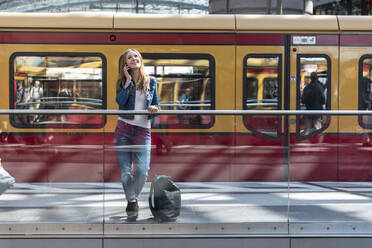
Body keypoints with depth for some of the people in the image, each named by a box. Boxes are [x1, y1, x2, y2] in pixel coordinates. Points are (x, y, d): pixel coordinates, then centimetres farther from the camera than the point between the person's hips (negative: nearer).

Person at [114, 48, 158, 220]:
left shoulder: (151, 82, 10)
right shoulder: (123, 82, 7)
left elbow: (155, 105, 15)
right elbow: (120, 101, -11)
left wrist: (153, 109, -8)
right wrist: (128, 80, -7)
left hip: (143, 129, 0)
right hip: (124, 128, 0)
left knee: (142, 169, -13)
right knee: (125, 170, 0)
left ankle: (133, 198, 11)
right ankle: (132, 201, 15)